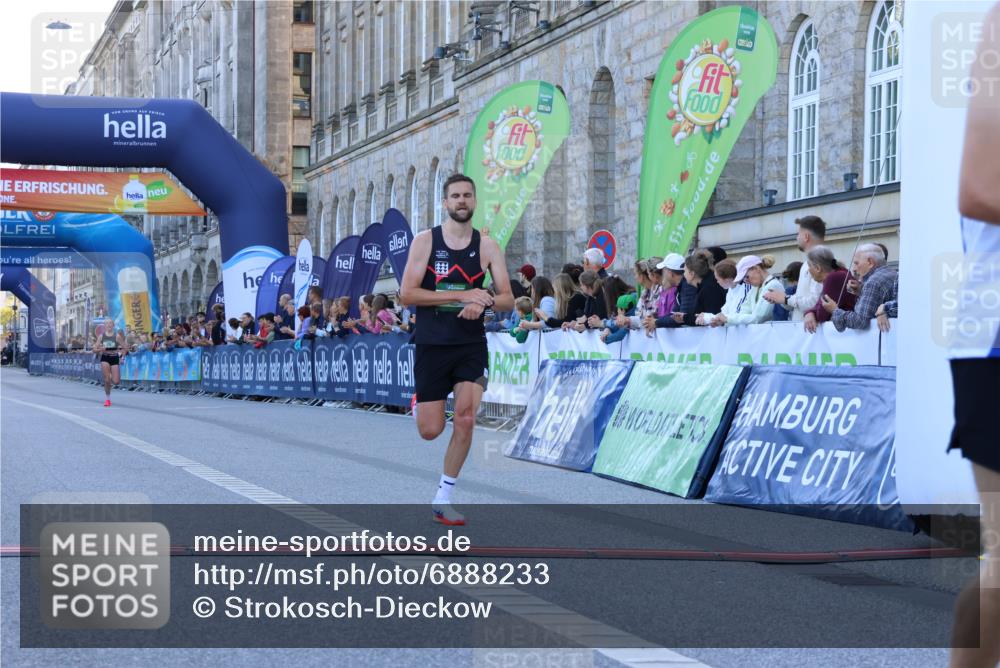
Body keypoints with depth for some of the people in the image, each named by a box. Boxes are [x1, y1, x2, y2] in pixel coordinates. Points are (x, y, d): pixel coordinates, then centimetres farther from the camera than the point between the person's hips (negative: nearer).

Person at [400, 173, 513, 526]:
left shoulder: (487, 246, 3)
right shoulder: (425, 240, -3)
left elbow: (507, 299, 2)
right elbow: (407, 293, -11)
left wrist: (483, 303, -21)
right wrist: (461, 295, -18)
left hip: (471, 345, 1)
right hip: (432, 345, -1)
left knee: (465, 420, -13)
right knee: (430, 430, -1)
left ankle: (442, 499, 1)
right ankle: (420, 401, 39)